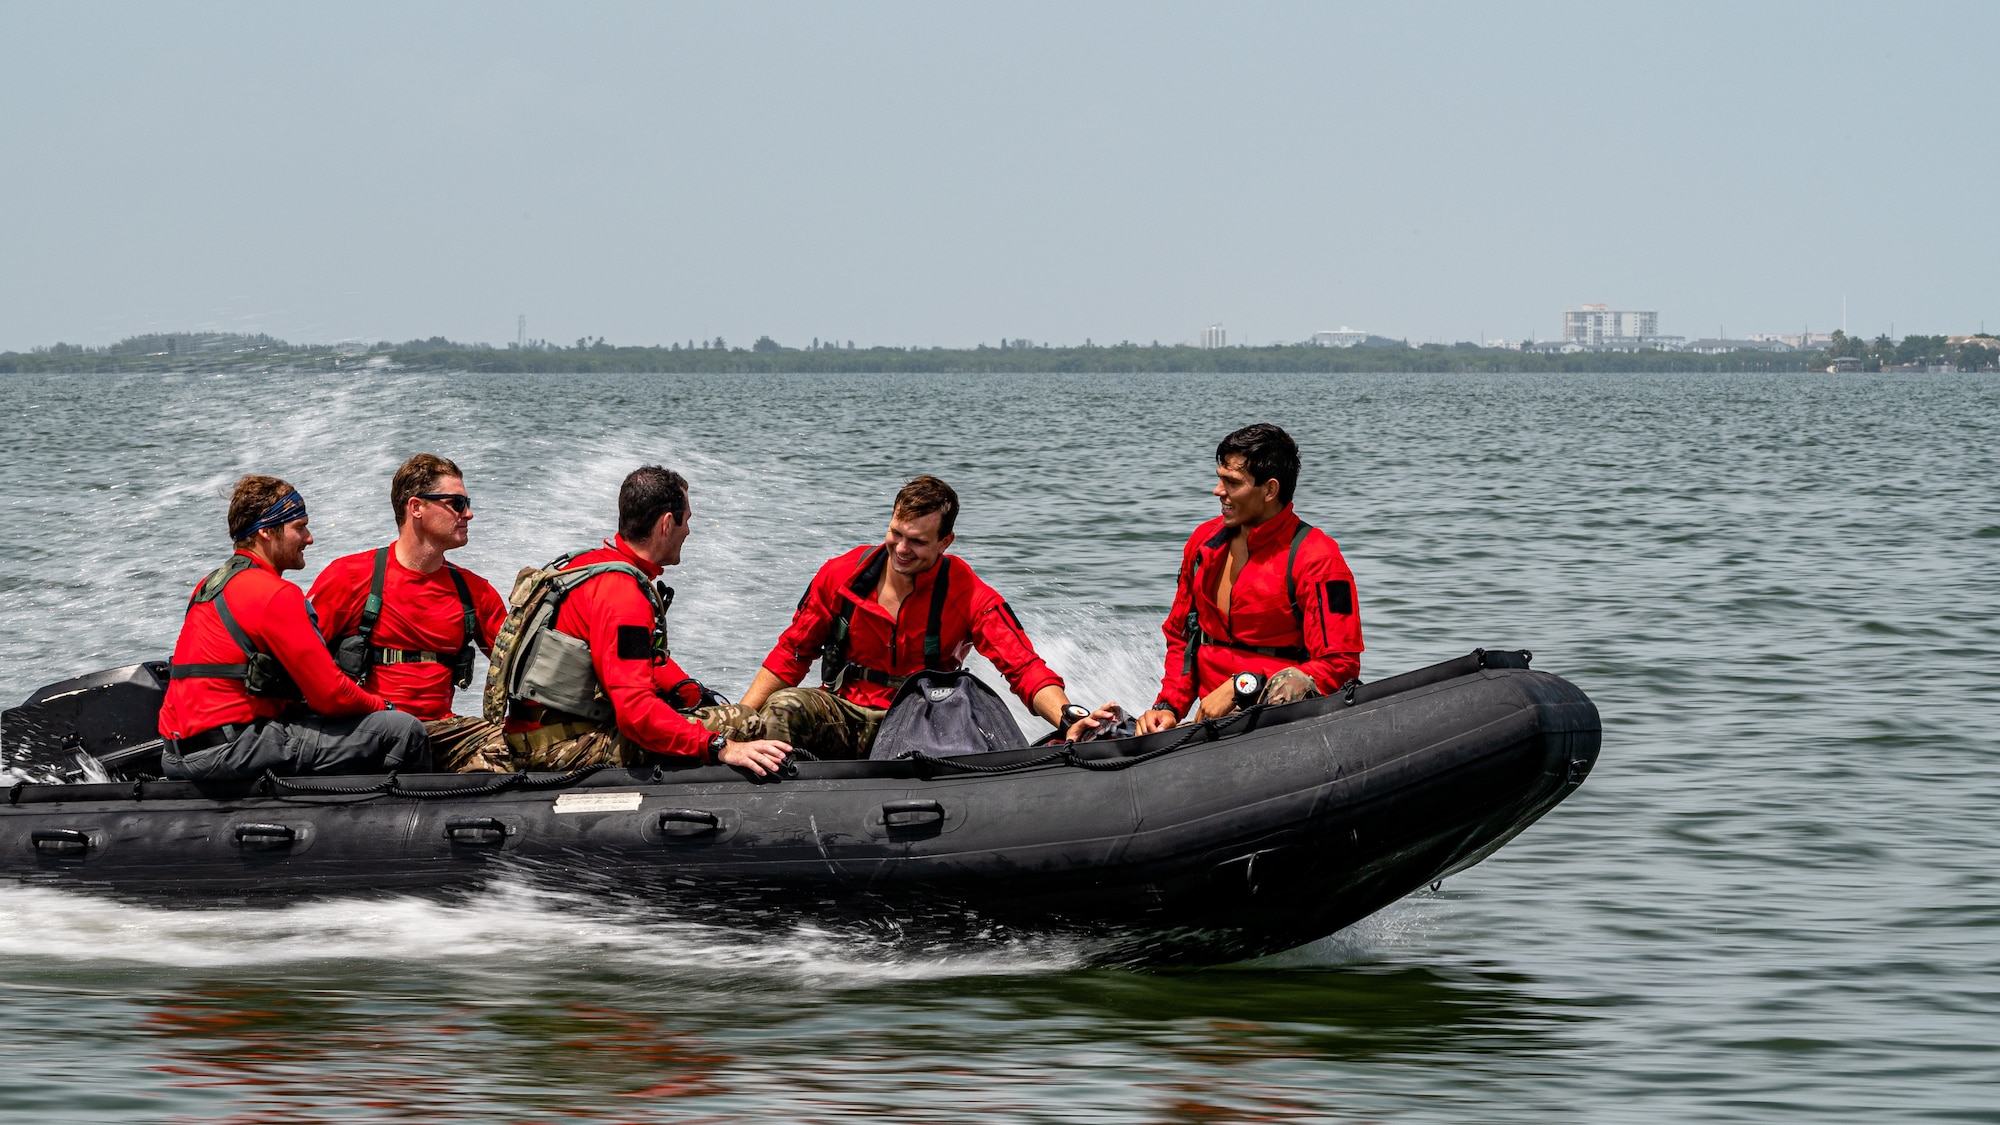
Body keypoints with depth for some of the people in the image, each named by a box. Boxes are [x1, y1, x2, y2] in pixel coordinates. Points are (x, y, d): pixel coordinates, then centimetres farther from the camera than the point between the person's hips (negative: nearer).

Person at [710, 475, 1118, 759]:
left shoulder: (969, 596, -6)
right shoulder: (842, 574, 1)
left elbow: (1025, 667, -14)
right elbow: (792, 653, 10)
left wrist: (1069, 717, -34)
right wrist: (741, 714, -1)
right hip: (842, 708, 2)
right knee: (785, 708, -32)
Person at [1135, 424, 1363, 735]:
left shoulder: (1316, 559, -8)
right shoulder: (1204, 542, 12)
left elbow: (1339, 666, -14)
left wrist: (1238, 690, -16)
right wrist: (1169, 707, 5)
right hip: (1210, 719, 3)